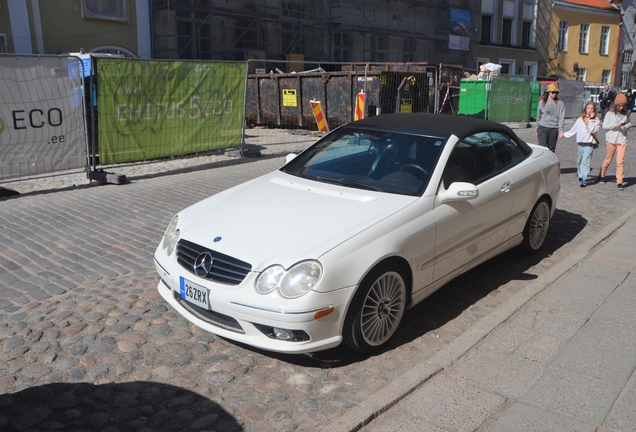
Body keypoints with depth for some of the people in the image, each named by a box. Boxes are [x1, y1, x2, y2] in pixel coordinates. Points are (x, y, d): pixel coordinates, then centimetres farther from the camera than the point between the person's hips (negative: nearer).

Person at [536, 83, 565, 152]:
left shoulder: (560, 104, 5)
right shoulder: (542, 102, 7)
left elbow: (561, 118, 0)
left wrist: (561, 131, -9)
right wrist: (537, 129, 15)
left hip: (554, 129, 0)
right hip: (542, 128, 0)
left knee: (551, 150, 6)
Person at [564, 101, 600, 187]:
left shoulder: (596, 120, 3)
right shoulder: (580, 119, 11)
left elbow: (594, 130, -13)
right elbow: (573, 130, 20)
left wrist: (591, 119, -12)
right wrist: (565, 134, 19)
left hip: (590, 144, -4)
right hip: (581, 143, 4)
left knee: (585, 161, -14)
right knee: (579, 162, 11)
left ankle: (583, 179, -19)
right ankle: (580, 176, 27)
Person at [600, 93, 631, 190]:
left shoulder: (625, 113, 8)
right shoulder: (610, 114, -3)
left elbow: (629, 123, 18)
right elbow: (604, 126, -5)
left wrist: (627, 126, -5)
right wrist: (616, 125, -17)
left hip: (622, 139, 2)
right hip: (611, 139, -2)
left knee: (620, 161, -5)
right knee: (608, 159, 10)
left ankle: (619, 182, -2)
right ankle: (602, 175, 33)